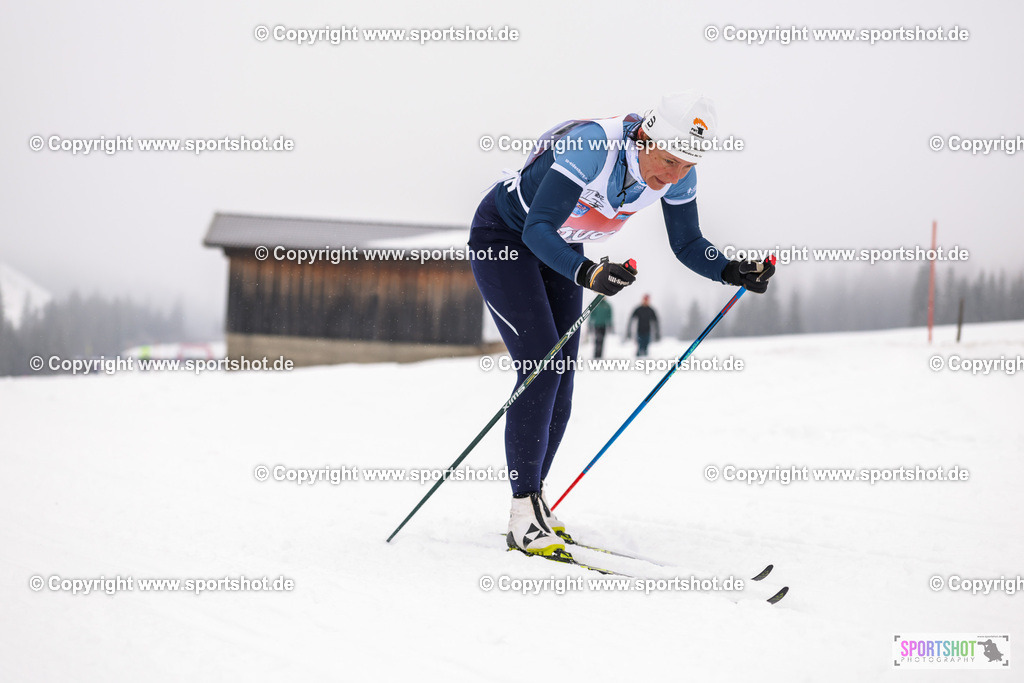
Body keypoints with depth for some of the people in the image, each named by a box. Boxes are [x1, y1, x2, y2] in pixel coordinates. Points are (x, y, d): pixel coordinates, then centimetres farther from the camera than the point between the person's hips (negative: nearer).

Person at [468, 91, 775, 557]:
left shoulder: (677, 176, -17)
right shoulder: (590, 149, -37)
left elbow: (687, 245, -5)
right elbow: (537, 229, -41)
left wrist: (733, 272, -23)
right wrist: (586, 273, -57)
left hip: (559, 248, 7)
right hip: (504, 237, -7)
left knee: (561, 379, 2)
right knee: (541, 365, -17)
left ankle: (533, 498, 15)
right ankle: (523, 517, -14)